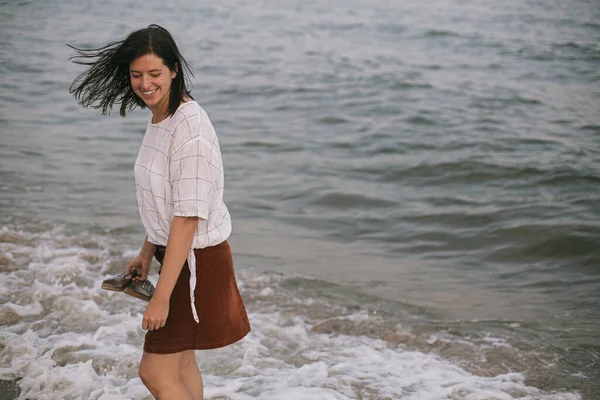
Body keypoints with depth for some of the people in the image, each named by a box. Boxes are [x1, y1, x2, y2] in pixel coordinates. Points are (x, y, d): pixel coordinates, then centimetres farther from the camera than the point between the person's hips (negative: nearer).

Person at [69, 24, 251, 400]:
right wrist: (147, 251, 18)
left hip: (197, 258, -9)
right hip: (175, 252, 9)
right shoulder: (160, 117, 5)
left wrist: (161, 297, -26)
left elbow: (188, 217, -26)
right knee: (181, 360, 20)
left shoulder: (190, 126, -24)